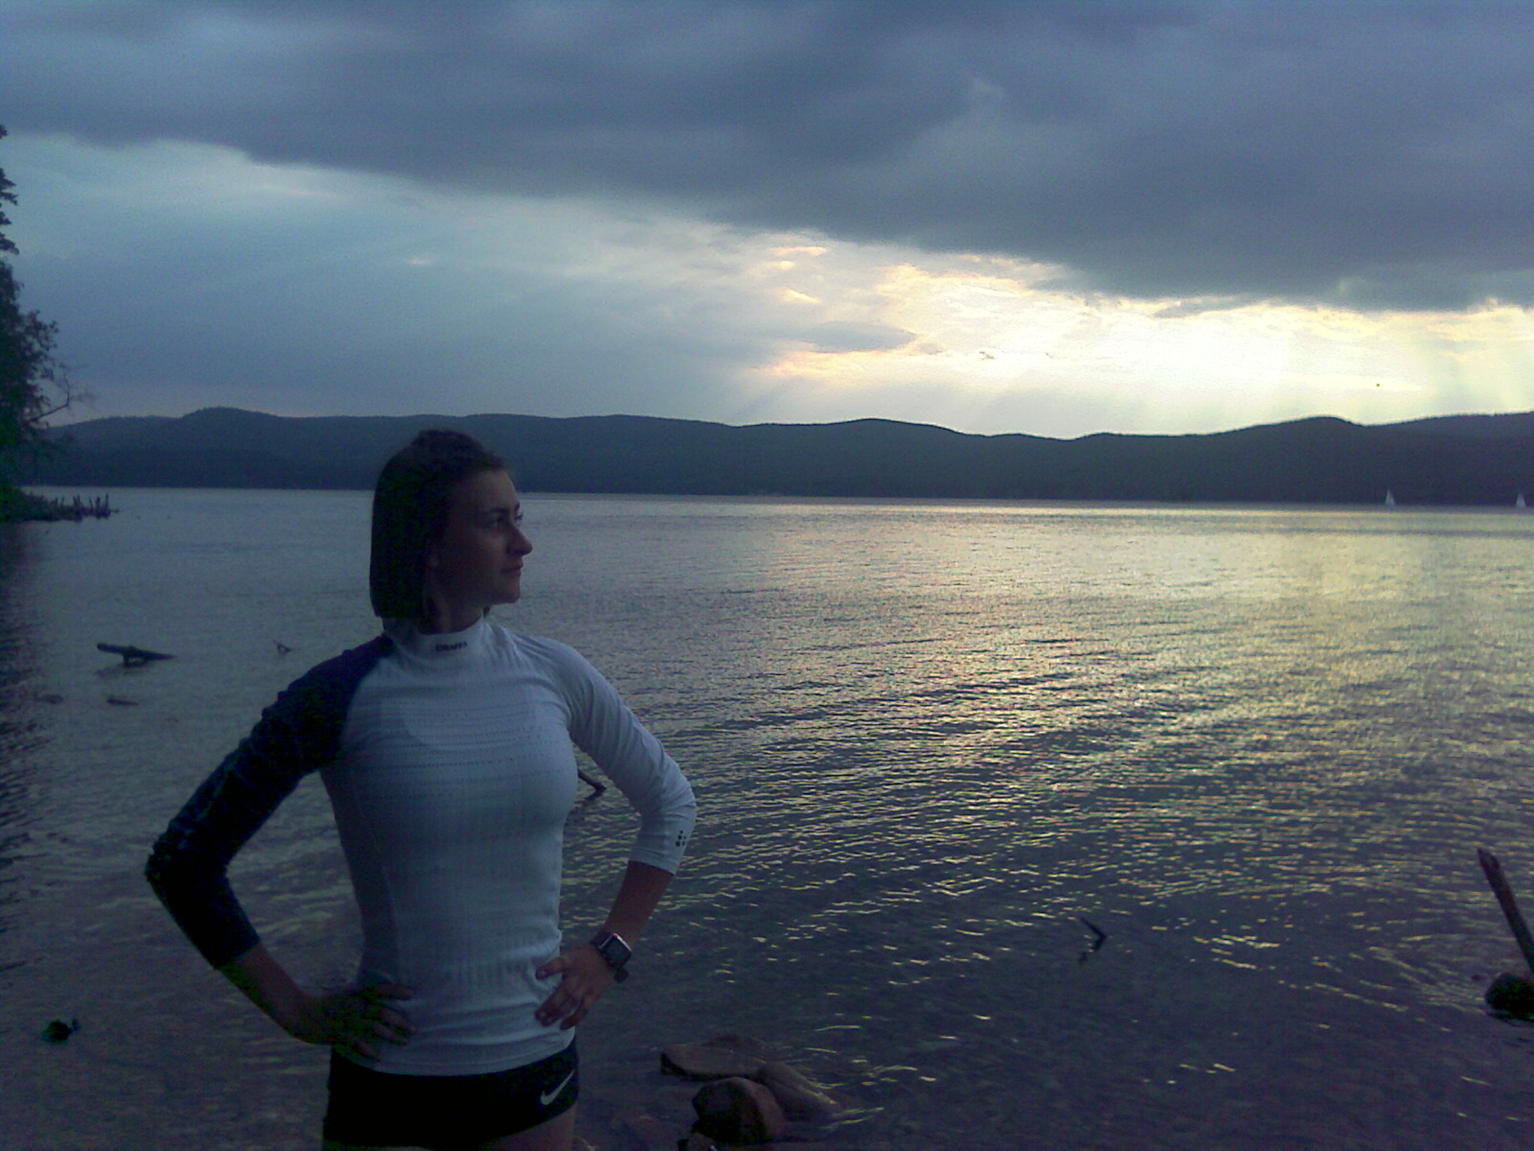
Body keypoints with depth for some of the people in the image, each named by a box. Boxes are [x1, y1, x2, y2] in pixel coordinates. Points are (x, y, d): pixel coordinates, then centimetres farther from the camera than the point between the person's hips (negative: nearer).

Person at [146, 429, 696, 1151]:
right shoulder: (343, 696, -13)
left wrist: (611, 951, 5)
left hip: (535, 1061, 3)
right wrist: (294, 1009, -6)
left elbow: (670, 802, 11)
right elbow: (182, 862, -4)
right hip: (391, 1077, -2)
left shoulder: (553, 676, -4)